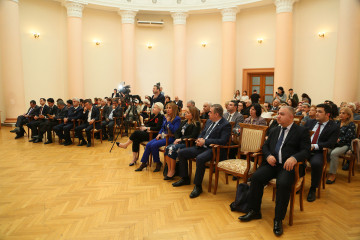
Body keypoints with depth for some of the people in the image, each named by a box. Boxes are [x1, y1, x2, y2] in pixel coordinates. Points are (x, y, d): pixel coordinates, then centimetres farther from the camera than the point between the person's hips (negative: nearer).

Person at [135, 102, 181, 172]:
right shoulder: (166, 117, 14)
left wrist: (168, 122, -16)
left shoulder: (177, 119, -8)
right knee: (148, 144, -13)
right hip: (163, 136, 7)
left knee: (154, 145, -26)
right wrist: (159, 134, 2)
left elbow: (175, 131, -19)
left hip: (170, 138, -7)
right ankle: (143, 163, -3)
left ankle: (158, 163, -6)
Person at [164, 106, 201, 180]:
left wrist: (181, 139, -17)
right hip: (179, 142, 7)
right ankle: (169, 170, -14)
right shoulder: (184, 122, 19)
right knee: (167, 148, -19)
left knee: (172, 149, -28)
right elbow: (177, 132, 17)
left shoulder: (196, 124, -5)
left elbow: (193, 136, -17)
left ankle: (172, 171, -13)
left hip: (188, 144, -7)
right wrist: (177, 139, -5)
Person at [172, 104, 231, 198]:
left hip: (214, 149, -9)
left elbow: (223, 141, -20)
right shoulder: (209, 121, 16)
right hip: (202, 147, 9)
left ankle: (198, 186, -20)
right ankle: (185, 178, 14)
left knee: (200, 158, -37)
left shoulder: (226, 125, -10)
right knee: (181, 153, 1)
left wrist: (205, 141, -19)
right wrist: (199, 140, -1)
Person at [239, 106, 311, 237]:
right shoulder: (274, 130, 20)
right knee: (256, 177, -21)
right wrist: (268, 156, -3)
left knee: (283, 183, -33)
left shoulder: (302, 131, 4)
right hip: (271, 163, 5)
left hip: (288, 166, -4)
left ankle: (278, 220, -16)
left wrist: (294, 158, -25)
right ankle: (254, 211, -5)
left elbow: (306, 151, -5)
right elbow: (265, 146, 20)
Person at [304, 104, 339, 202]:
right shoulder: (310, 122, 17)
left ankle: (313, 189, -12)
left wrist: (314, 146, -19)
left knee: (316, 163, -36)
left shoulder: (334, 127, 3)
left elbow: (330, 144, -8)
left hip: (319, 152, -3)